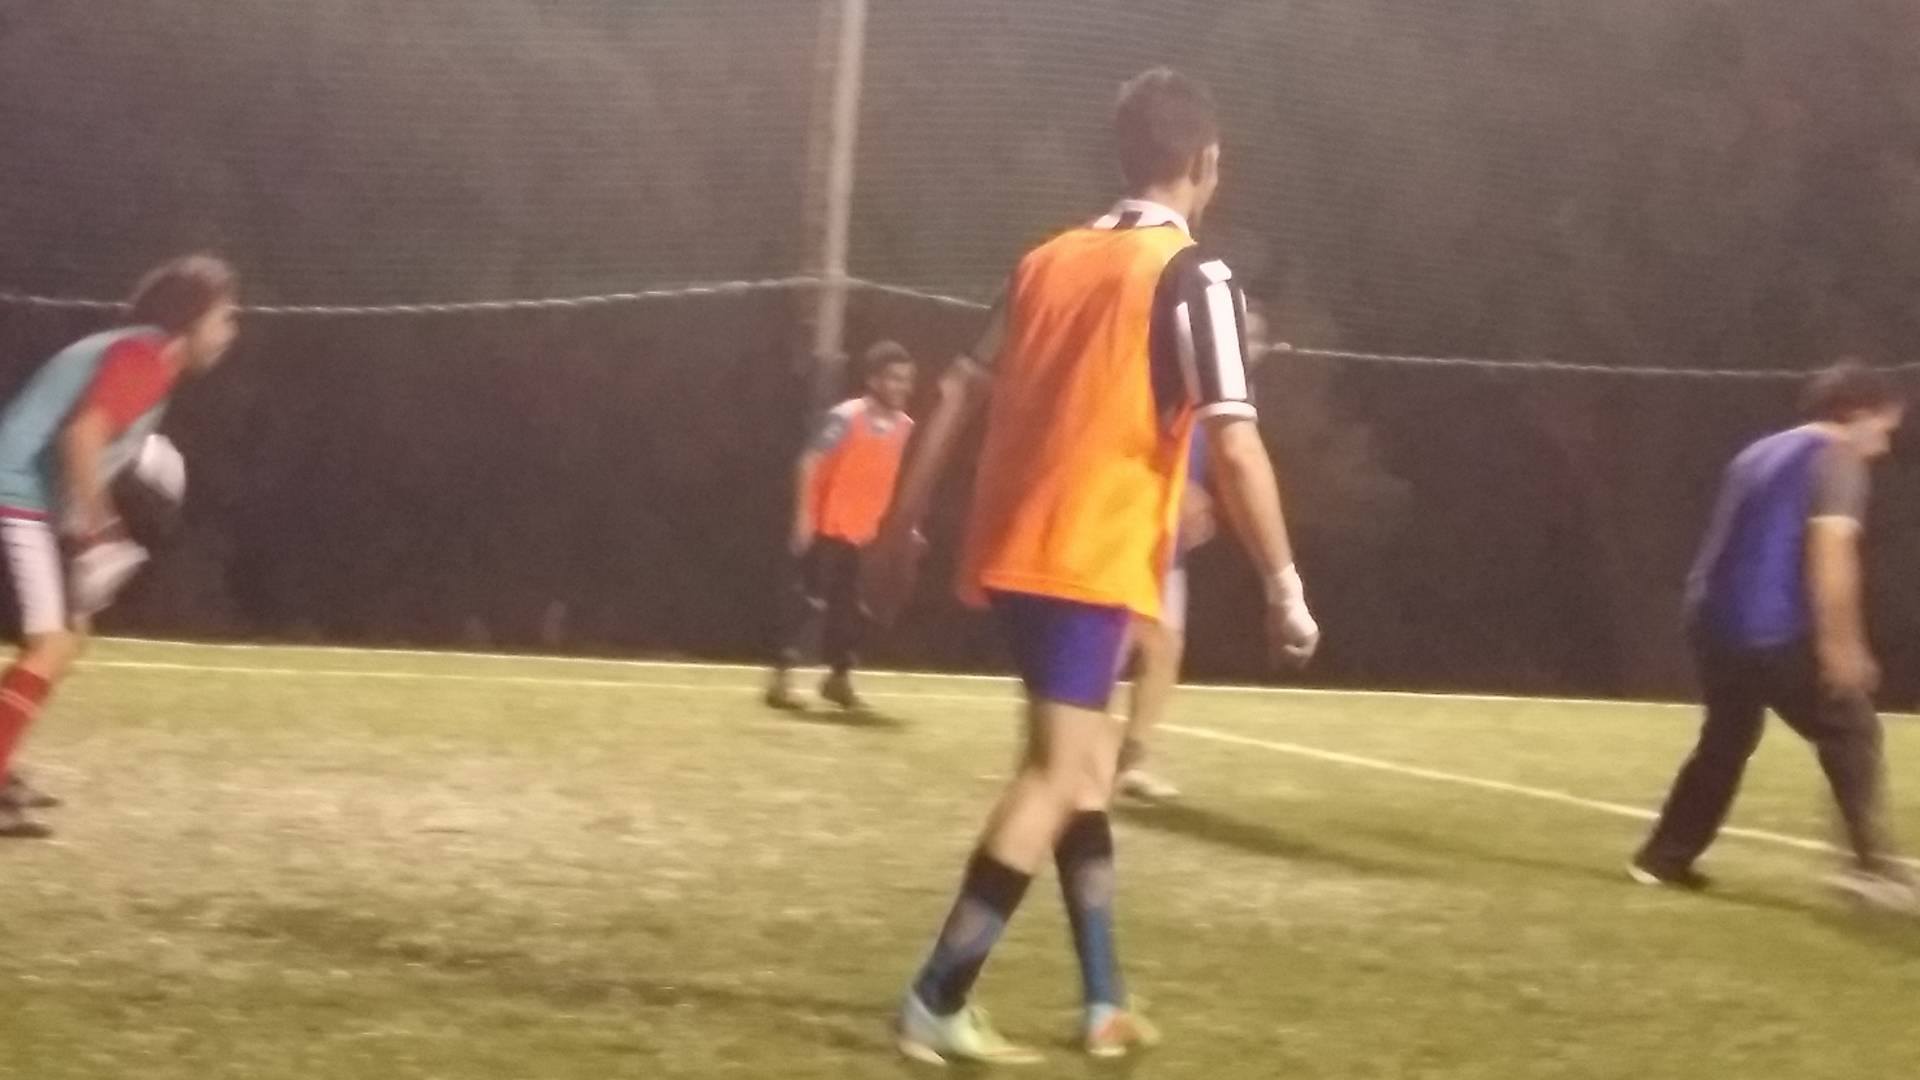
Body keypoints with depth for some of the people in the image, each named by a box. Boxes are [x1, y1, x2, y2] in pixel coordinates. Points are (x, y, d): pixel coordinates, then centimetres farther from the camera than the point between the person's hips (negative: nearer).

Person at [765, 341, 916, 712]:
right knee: (809, 601, -6)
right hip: (828, 528, -6)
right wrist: (804, 517, -18)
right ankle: (781, 678, -2)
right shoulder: (847, 417, -15)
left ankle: (840, 678, 26)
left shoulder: (905, 427, 5)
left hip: (863, 533, 7)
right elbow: (809, 464, -15)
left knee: (852, 608, 12)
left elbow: (897, 480, 17)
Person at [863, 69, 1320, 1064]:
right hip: (1091, 561, -8)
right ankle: (936, 1003, -14)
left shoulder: (1048, 260, 13)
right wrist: (1284, 585, -12)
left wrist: (901, 527, 19)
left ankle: (1105, 1003, 21)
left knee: (1085, 765, 17)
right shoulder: (1192, 278, -7)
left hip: (1013, 553, 8)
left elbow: (956, 397, 13)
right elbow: (1234, 443, -15)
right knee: (1058, 774, -7)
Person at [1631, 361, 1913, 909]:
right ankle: (1873, 862, -10)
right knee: (1851, 731, 1)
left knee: (1726, 741, 21)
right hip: (1773, 633, -8)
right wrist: (1841, 645, -19)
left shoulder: (1759, 454, 22)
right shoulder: (1836, 460, -4)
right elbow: (1830, 552, -17)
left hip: (1713, 621, 8)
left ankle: (1662, 857, 23)